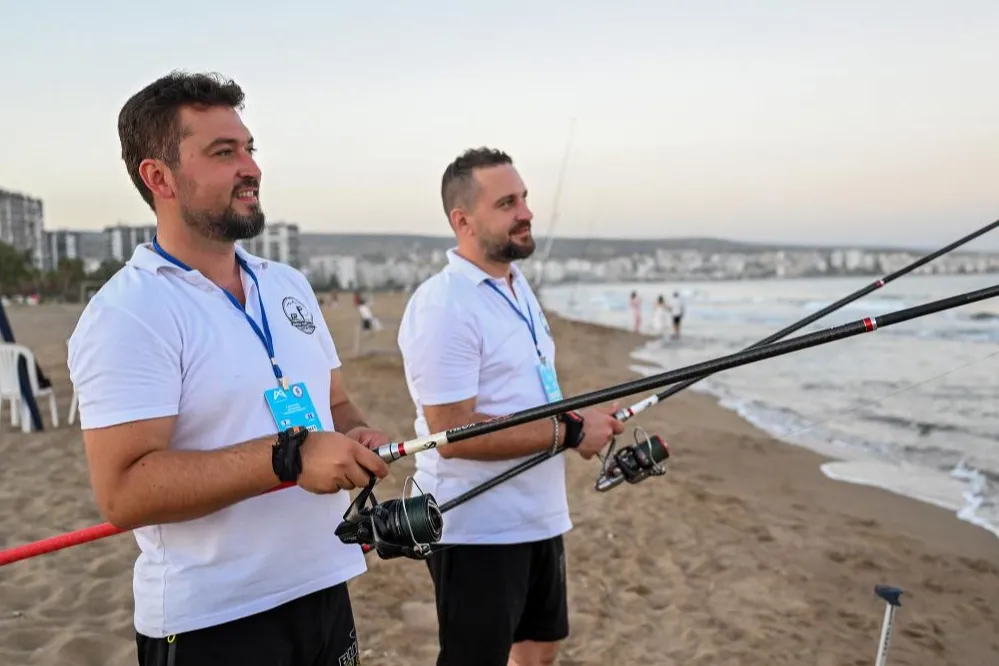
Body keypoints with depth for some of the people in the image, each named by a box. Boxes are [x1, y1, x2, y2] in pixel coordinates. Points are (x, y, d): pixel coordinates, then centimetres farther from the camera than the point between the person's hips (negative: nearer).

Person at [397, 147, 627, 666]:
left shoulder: (518, 284, 9)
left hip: (538, 516, 9)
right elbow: (452, 433, -27)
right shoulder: (442, 307, -21)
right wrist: (570, 431, -21)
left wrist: (581, 419, -1)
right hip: (477, 527, -9)